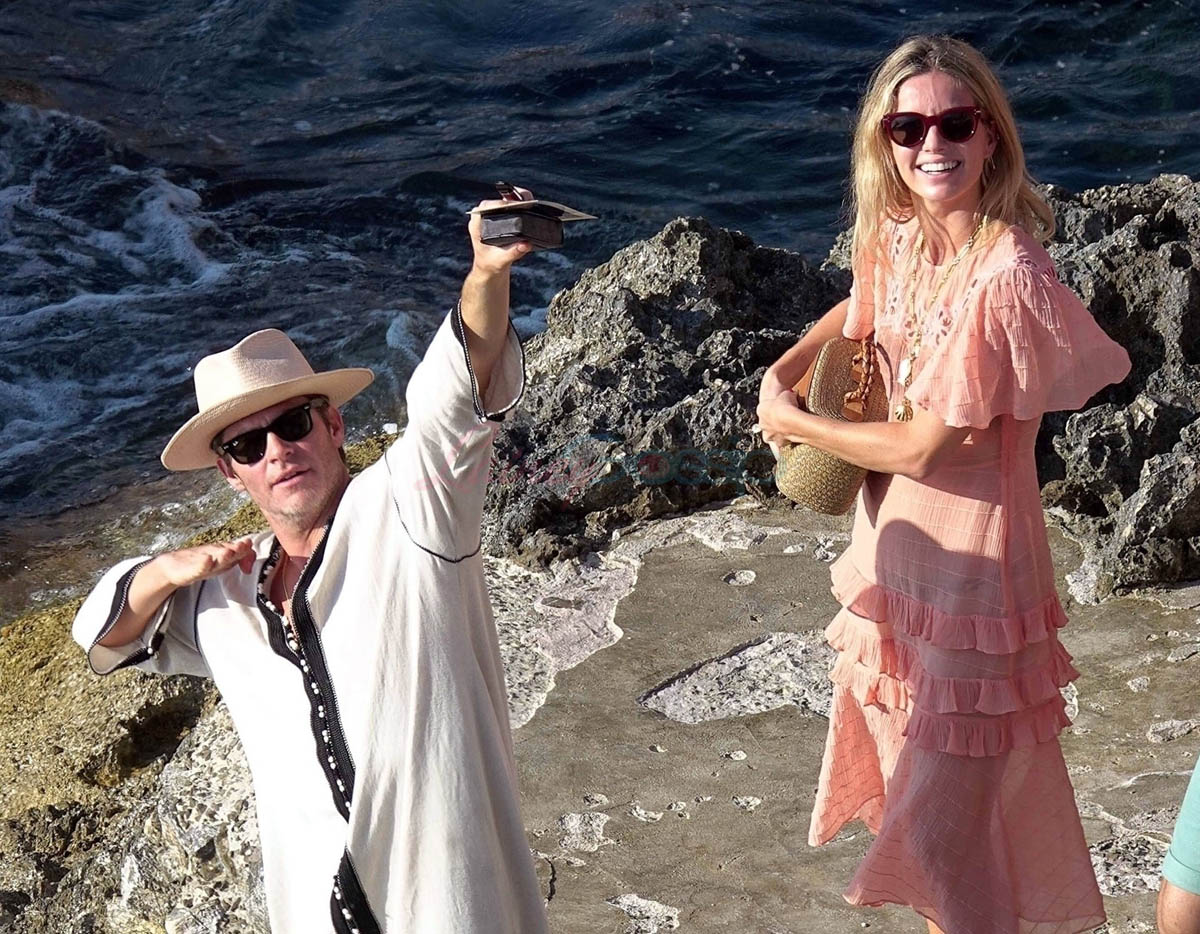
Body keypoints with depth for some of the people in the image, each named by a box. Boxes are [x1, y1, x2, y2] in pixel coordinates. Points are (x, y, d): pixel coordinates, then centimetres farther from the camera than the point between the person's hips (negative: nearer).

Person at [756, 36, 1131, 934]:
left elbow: (924, 448, -22)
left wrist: (793, 421, -8)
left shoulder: (1007, 277, -26)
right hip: (894, 547, 8)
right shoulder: (898, 237, -3)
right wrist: (784, 369, 4)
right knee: (901, 784, 25)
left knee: (946, 829, 4)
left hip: (970, 566, -8)